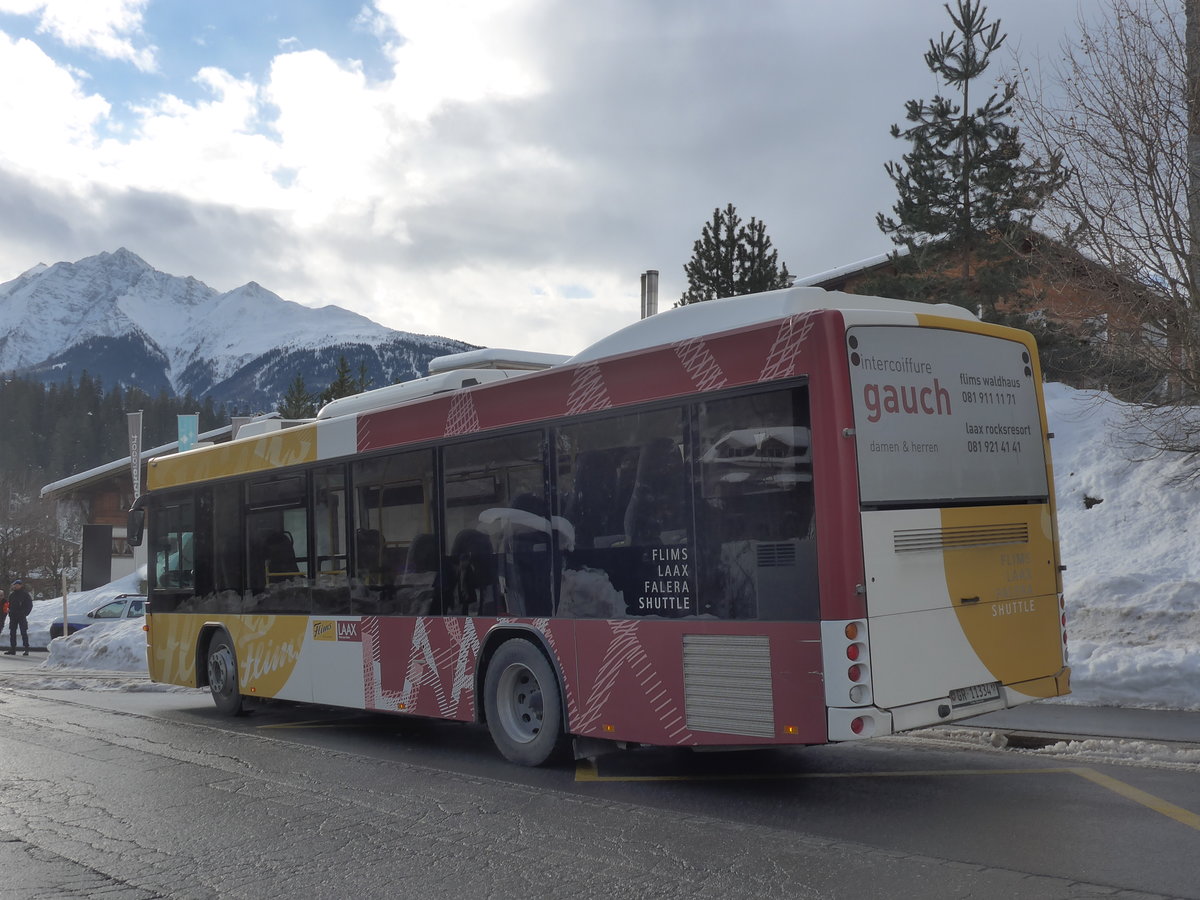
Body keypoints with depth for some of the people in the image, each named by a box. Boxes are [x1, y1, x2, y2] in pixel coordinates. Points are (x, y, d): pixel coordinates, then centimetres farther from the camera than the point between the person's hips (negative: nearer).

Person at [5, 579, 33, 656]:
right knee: (12, 633, 5)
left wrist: (25, 613, -9)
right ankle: (12, 649, 10)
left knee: (24, 632, -5)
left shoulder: (25, 594, -2)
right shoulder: (11, 594, 12)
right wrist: (9, 611, 5)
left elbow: (30, 605, -1)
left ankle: (26, 649, -4)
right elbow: (9, 604, 19)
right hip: (13, 616, 5)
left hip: (22, 616, -5)